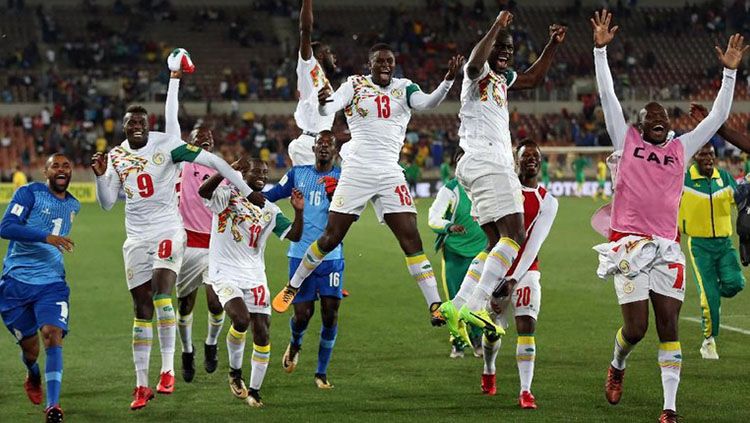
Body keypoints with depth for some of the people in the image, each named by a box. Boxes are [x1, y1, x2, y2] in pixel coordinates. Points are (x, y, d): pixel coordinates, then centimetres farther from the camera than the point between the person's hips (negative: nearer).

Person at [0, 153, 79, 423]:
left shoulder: (73, 206, 12)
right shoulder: (29, 193, -6)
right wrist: (46, 237, -26)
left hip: (51, 284, 3)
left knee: (53, 335, -19)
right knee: (30, 347, 5)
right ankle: (33, 376, 41)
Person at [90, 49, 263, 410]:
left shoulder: (166, 145, -6)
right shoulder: (116, 157, 6)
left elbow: (213, 161, -6)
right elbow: (107, 204, 6)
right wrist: (101, 176, -7)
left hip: (168, 231, -4)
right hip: (136, 238, 4)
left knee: (161, 292, -24)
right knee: (141, 309, 4)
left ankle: (168, 370, -15)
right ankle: (142, 385, 7)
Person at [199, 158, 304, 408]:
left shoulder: (269, 211, 11)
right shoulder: (227, 196, -3)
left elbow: (294, 236, 5)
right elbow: (204, 192, -24)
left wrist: (299, 211, -11)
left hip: (255, 277, 5)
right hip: (225, 273, -5)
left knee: (262, 334, 0)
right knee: (241, 320, -25)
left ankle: (254, 390, 13)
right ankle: (234, 372, 0)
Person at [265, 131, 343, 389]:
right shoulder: (298, 174, 7)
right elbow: (269, 196, 14)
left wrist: (335, 196, -22)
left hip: (331, 257, 0)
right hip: (301, 255, 0)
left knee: (330, 315, -6)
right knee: (302, 314, -3)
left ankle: (322, 372, 8)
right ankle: (295, 344, 33)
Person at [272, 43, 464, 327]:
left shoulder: (404, 88, 8)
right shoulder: (355, 85, 4)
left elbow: (427, 103, -11)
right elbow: (327, 109, -10)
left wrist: (448, 80, -28)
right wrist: (322, 101, -35)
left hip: (390, 173, 1)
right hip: (356, 172, -1)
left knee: (411, 239, -7)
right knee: (331, 237, 3)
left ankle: (434, 304, -9)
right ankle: (293, 287, 22)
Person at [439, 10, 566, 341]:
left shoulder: (501, 78, 23)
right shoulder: (479, 72, -5)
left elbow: (533, 79, 40)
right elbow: (474, 65, -31)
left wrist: (553, 45, 32)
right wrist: (497, 26, -28)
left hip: (496, 164, 10)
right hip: (486, 162, -10)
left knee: (497, 243, 11)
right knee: (514, 237, -18)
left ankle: (457, 306, 7)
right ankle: (474, 306, -27)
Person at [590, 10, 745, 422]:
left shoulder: (681, 149, 15)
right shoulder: (627, 141, 8)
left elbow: (718, 116, 17)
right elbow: (607, 95, 5)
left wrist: (730, 70, 13)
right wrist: (601, 48, 0)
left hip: (667, 247, 3)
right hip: (628, 244, -3)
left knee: (668, 327, -2)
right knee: (636, 328, -5)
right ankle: (617, 365, 29)